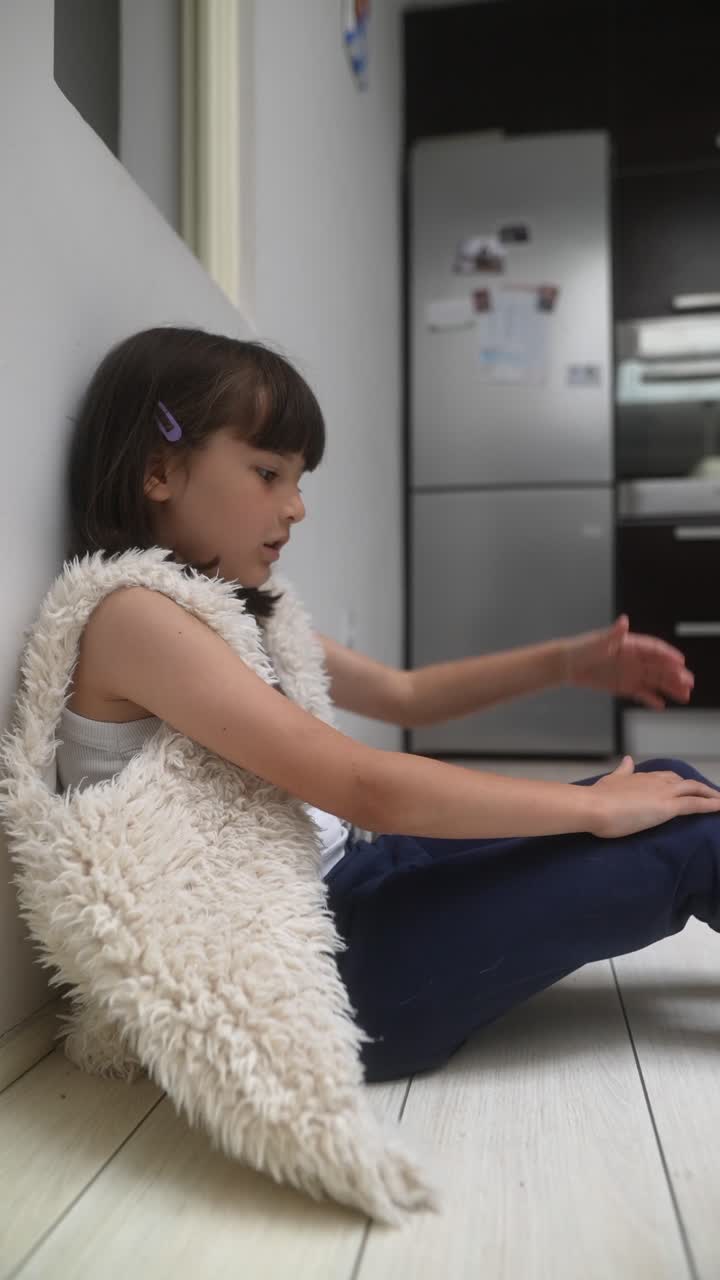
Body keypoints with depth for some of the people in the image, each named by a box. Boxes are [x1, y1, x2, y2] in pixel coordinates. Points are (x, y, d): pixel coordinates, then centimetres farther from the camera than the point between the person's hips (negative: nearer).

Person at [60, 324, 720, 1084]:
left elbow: (405, 695, 18)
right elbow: (368, 789, -24)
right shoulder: (132, 617, -18)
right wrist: (596, 806, -14)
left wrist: (565, 661, 5)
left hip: (343, 884, 8)